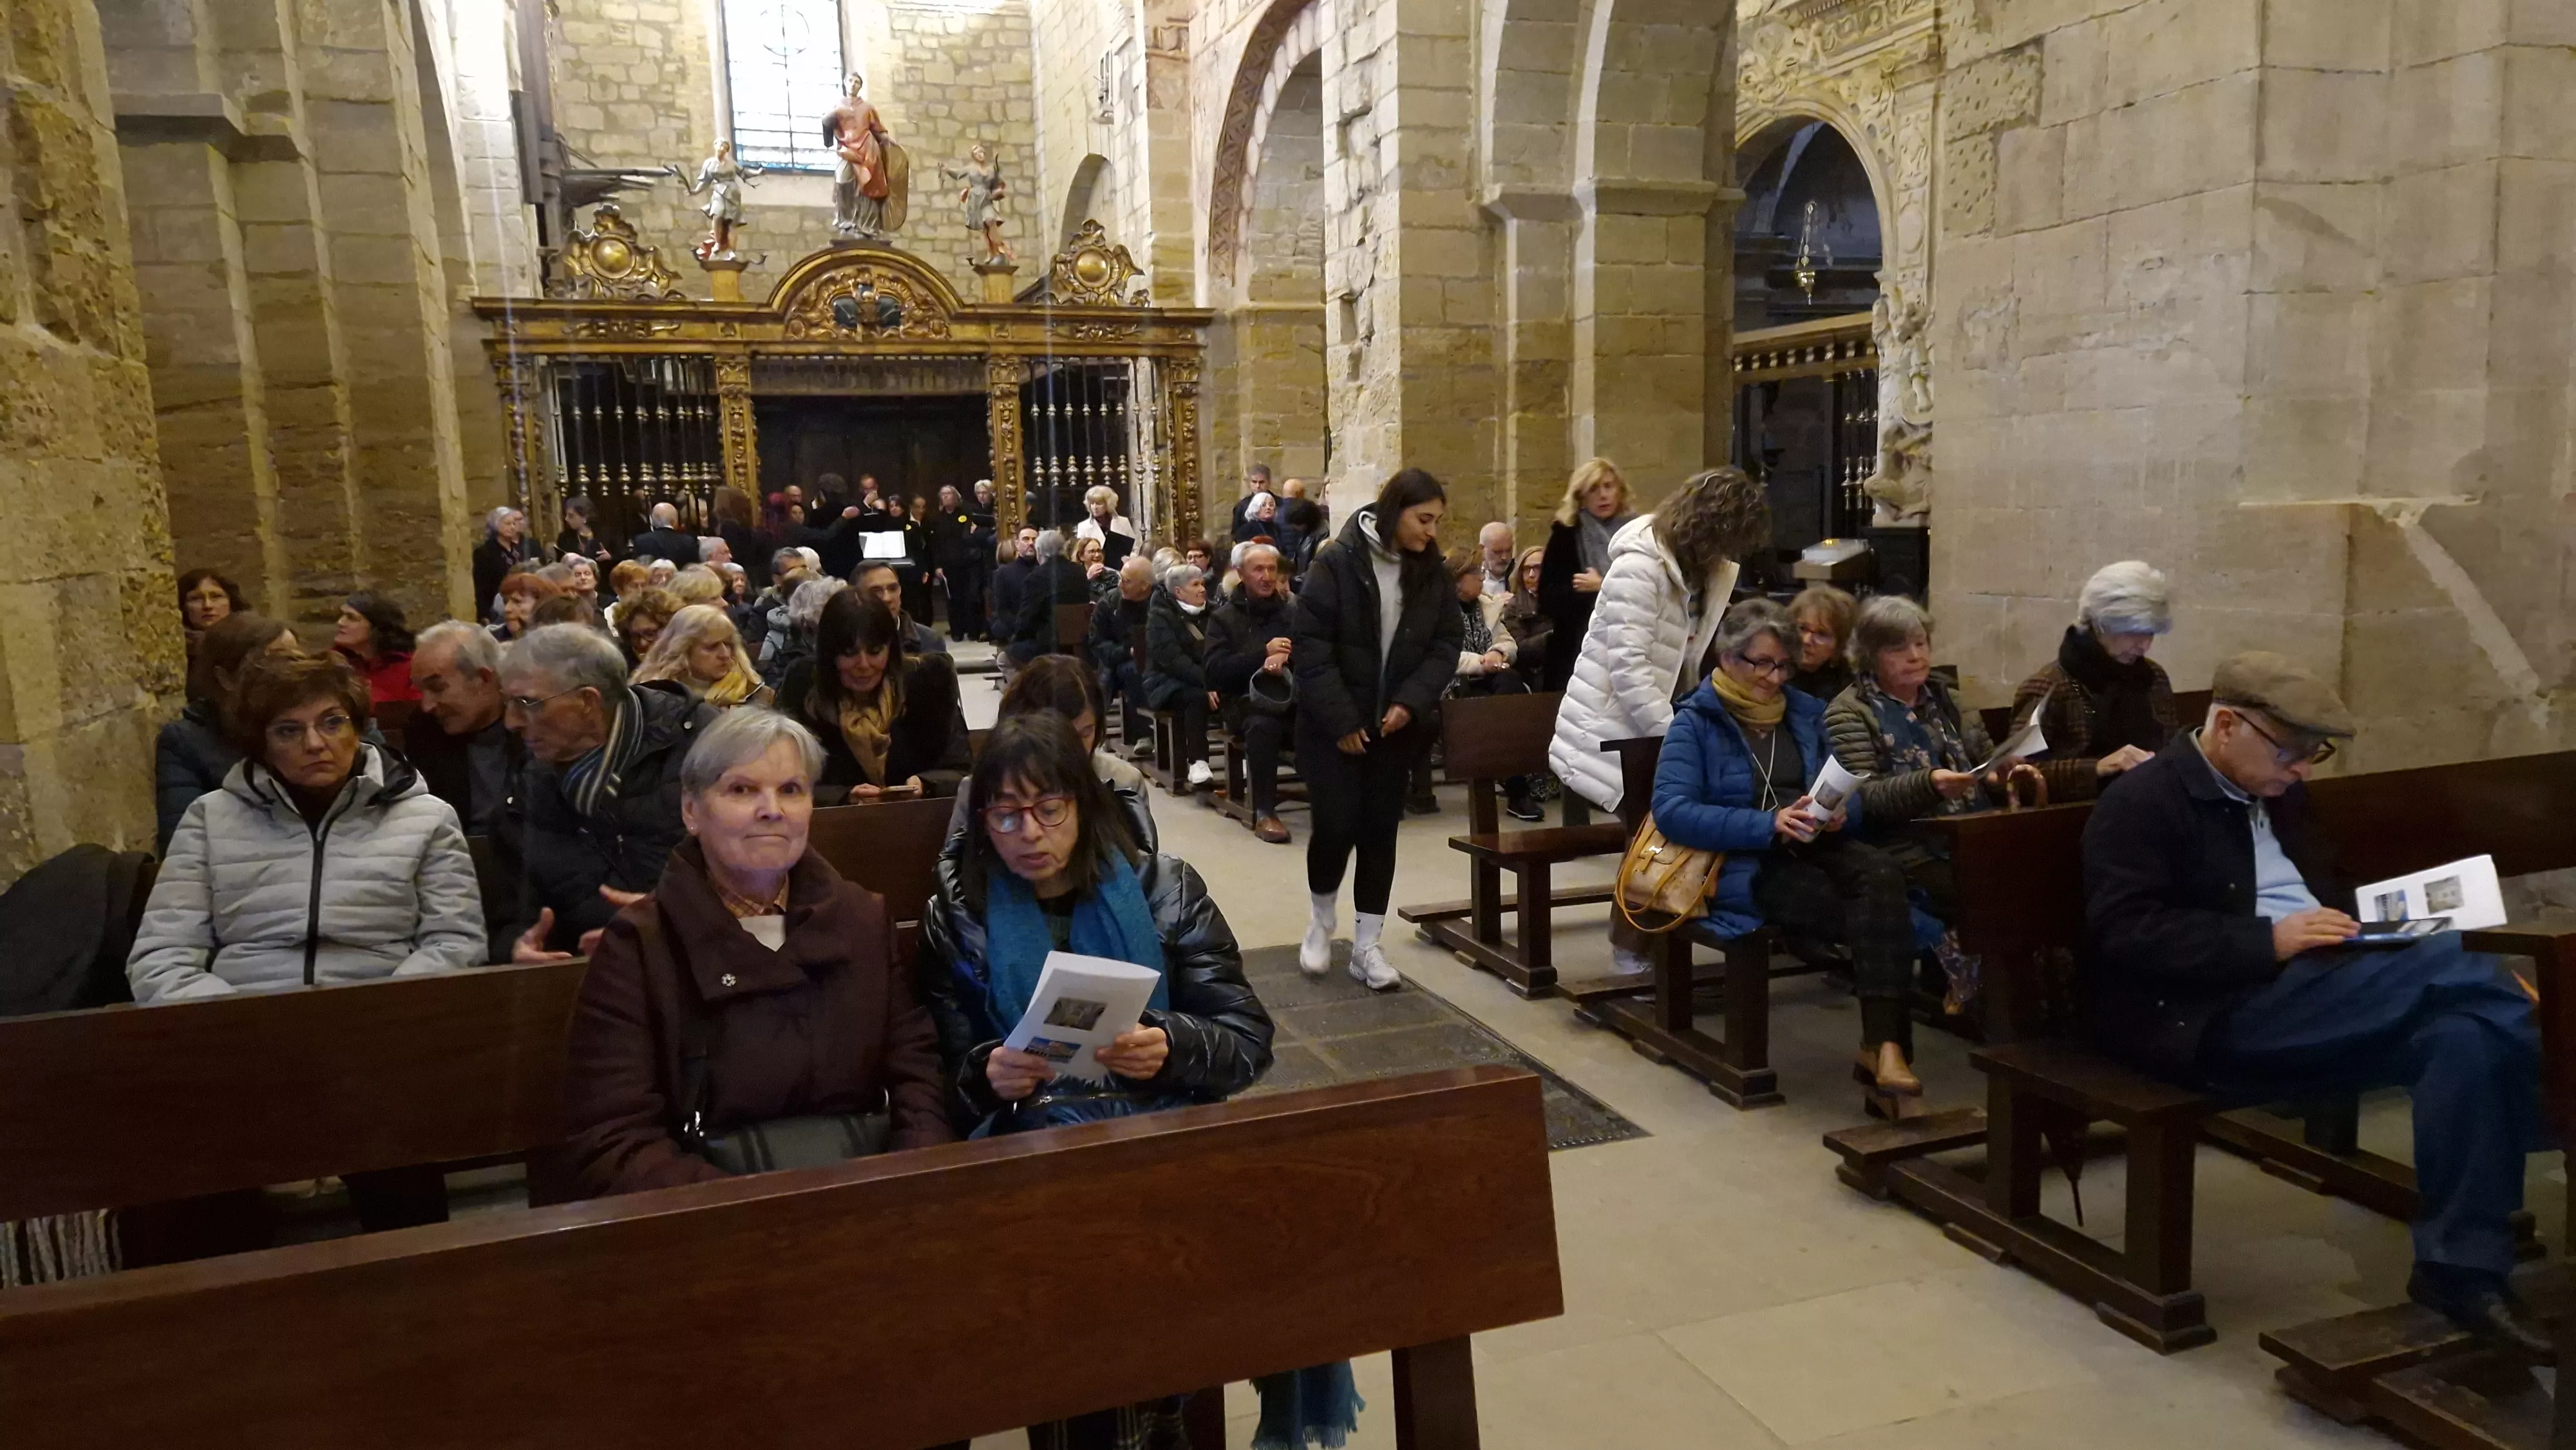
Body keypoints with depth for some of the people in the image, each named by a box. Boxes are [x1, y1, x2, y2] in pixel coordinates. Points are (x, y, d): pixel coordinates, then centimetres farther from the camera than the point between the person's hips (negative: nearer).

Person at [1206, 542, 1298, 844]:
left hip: (1292, 696, 2)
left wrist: (1287, 657, -16)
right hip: (1247, 700, -1)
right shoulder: (1225, 617, 12)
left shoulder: (1294, 610, 17)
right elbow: (1216, 671, -1)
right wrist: (1263, 654, -11)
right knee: (1263, 725, -37)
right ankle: (1264, 812, -26)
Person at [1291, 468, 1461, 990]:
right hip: (1335, 726, -4)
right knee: (1336, 826, -4)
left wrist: (1412, 702, -13)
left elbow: (1444, 645, 3)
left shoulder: (1432, 573, 2)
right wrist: (1341, 720, -17)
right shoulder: (1336, 563, -13)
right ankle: (1321, 919, 23)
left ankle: (1366, 944, 16)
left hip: (1394, 727, 4)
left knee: (1380, 831, 6)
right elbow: (1310, 648, -14)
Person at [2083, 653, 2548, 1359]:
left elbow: (2327, 889, 32)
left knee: (2465, 1030, -23)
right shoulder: (2142, 802, -5)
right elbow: (2127, 933, -16)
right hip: (2206, 1016, -9)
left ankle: (2463, 1269, -19)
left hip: (2311, 998, 9)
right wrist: (2268, 942, -22)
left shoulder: (2273, 795, 22)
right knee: (2463, 967, -23)